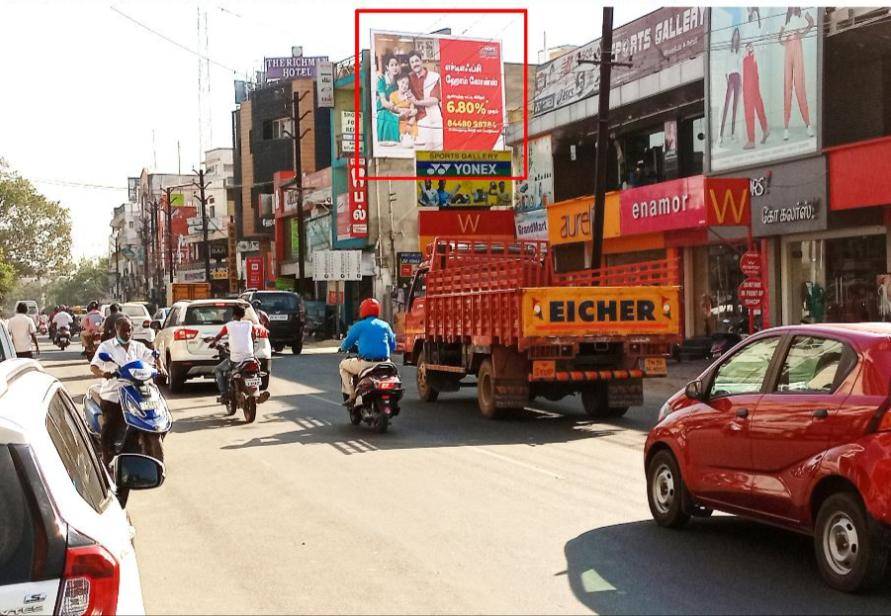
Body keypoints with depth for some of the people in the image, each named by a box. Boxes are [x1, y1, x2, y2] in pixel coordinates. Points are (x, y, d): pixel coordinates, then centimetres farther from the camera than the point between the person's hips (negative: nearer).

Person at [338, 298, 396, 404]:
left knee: (343, 365, 22)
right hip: (384, 364, 4)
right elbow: (393, 346, 16)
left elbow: (346, 345, 6)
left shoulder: (359, 326, 0)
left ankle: (351, 395, 11)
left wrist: (343, 347, 30)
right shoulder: (385, 325, 11)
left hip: (366, 364, -4)